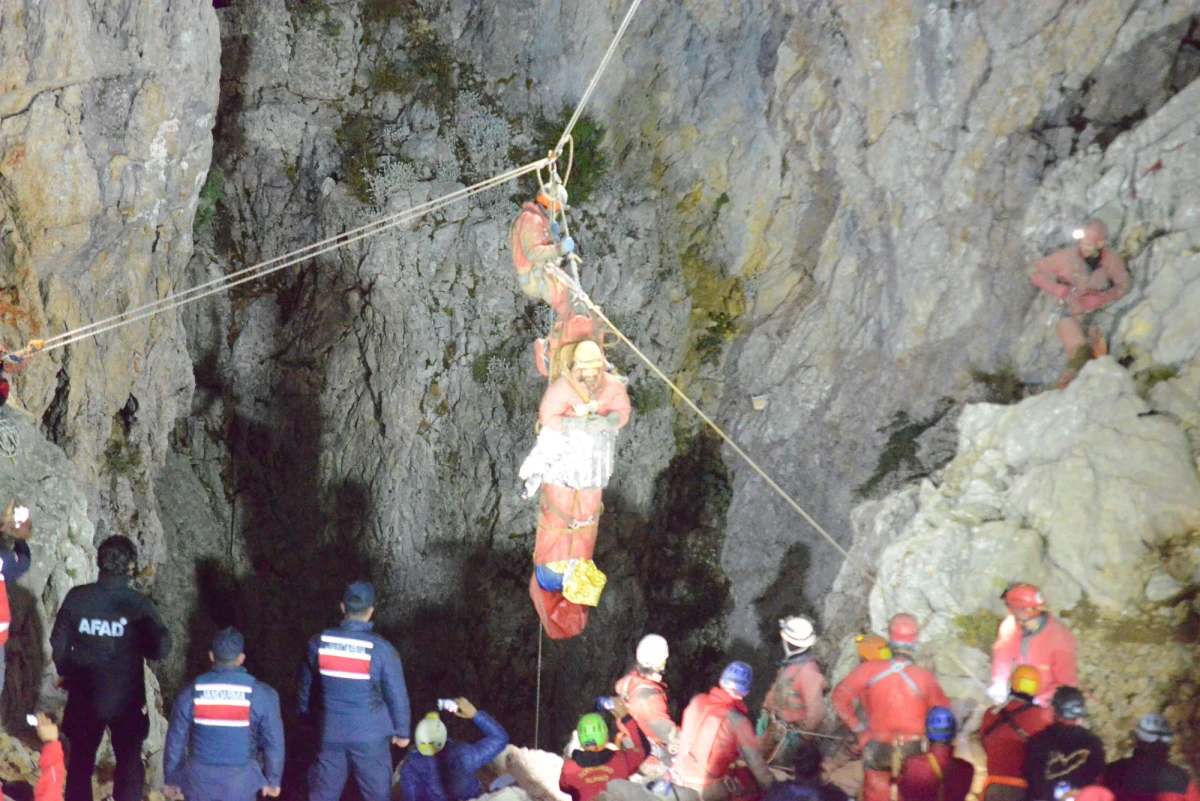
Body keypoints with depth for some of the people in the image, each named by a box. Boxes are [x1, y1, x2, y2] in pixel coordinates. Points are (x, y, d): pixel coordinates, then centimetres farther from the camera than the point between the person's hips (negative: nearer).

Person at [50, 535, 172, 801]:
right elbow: (160, 649, -17)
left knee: (80, 762, 17)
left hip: (85, 697, 2)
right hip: (126, 699, -2)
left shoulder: (76, 598, -8)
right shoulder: (138, 604, -15)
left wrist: (67, 674, 16)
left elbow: (59, 643, 0)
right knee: (129, 764, 14)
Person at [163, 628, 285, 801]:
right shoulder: (261, 695, -9)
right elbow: (274, 742, -4)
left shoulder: (192, 693, -5)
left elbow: (175, 741, 1)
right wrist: (272, 780, 9)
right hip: (240, 783, -1)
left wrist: (171, 779, 12)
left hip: (200, 780, 1)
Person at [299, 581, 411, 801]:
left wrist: (308, 715, 25)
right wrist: (401, 731, 6)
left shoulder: (320, 642, -4)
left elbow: (307, 684, 9)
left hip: (331, 733, 3)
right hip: (370, 736, -3)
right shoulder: (381, 649, -15)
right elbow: (396, 694, -8)